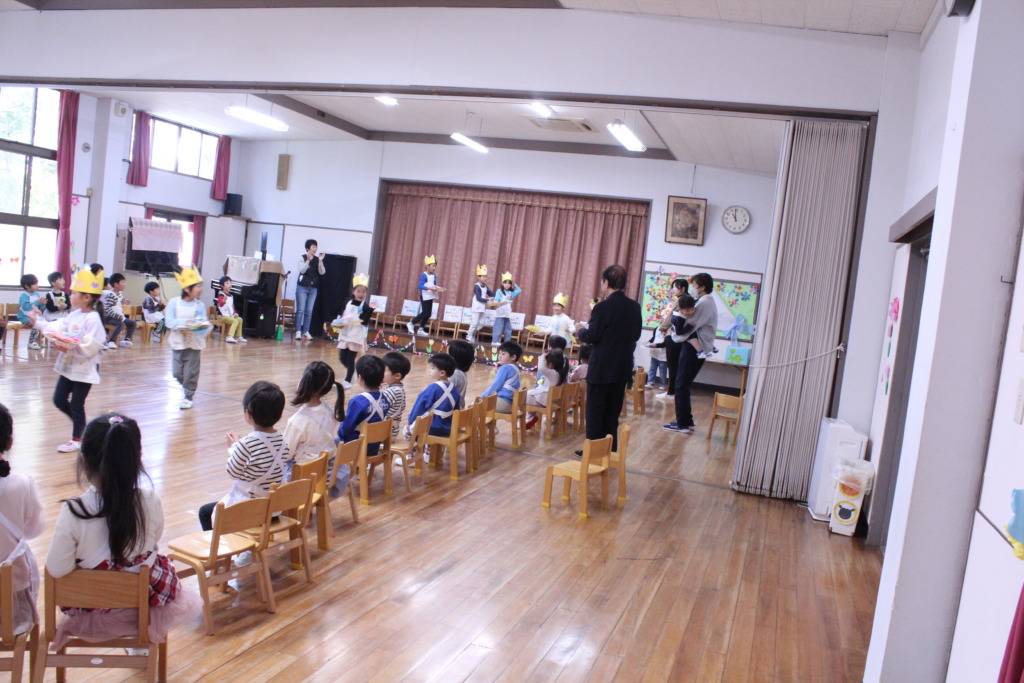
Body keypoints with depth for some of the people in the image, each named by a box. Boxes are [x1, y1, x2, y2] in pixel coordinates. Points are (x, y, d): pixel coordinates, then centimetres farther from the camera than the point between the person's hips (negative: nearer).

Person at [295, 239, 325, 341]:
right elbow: (302, 270, -13)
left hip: (313, 288, 3)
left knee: (309, 311, 4)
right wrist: (308, 260, -21)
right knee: (300, 310, -5)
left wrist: (320, 261, -15)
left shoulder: (317, 259, 6)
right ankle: (298, 331, -3)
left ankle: (306, 331, 9)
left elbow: (322, 272, -2)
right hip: (302, 287, -3)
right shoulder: (302, 258, -2)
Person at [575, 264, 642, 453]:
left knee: (595, 411, 6)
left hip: (602, 368, -6)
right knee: (613, 412, 15)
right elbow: (636, 334, 11)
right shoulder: (634, 307, 2)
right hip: (623, 368, 6)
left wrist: (582, 329, 6)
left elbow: (591, 337, -14)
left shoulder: (603, 307, -18)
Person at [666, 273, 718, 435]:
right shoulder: (708, 302, 17)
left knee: (681, 385, -5)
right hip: (698, 347, 10)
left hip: (694, 347, -10)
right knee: (683, 385, 14)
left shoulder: (703, 303, -16)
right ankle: (686, 422, 19)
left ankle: (683, 424, -1)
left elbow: (686, 328, -19)